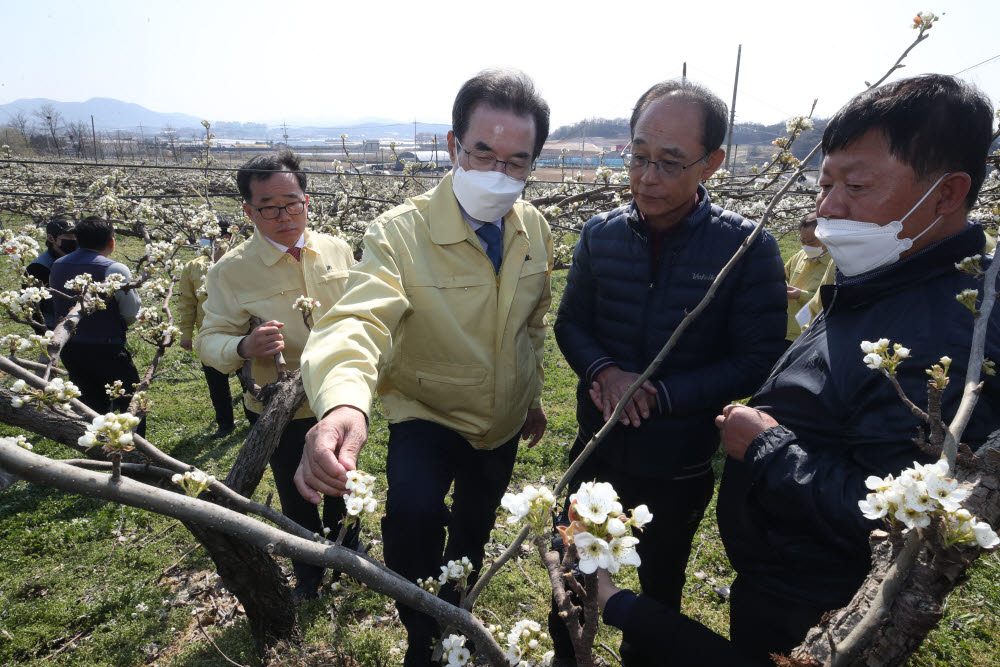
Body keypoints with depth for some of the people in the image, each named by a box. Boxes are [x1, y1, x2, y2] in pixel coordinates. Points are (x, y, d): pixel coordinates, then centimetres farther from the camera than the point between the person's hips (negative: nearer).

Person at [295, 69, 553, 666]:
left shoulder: (535, 229, -9)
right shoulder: (401, 233, -27)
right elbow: (359, 319, -43)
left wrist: (534, 395, 13)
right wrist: (344, 400, -63)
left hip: (504, 423, 5)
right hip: (426, 414, -4)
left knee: (474, 533, 25)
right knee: (413, 512, -33)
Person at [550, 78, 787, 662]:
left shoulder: (748, 249, -17)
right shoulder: (602, 235, -7)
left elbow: (757, 363, -15)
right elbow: (571, 323, 0)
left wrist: (657, 395, -24)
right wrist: (605, 372, -21)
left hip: (681, 467, -2)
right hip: (598, 450, 3)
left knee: (662, 586, 24)